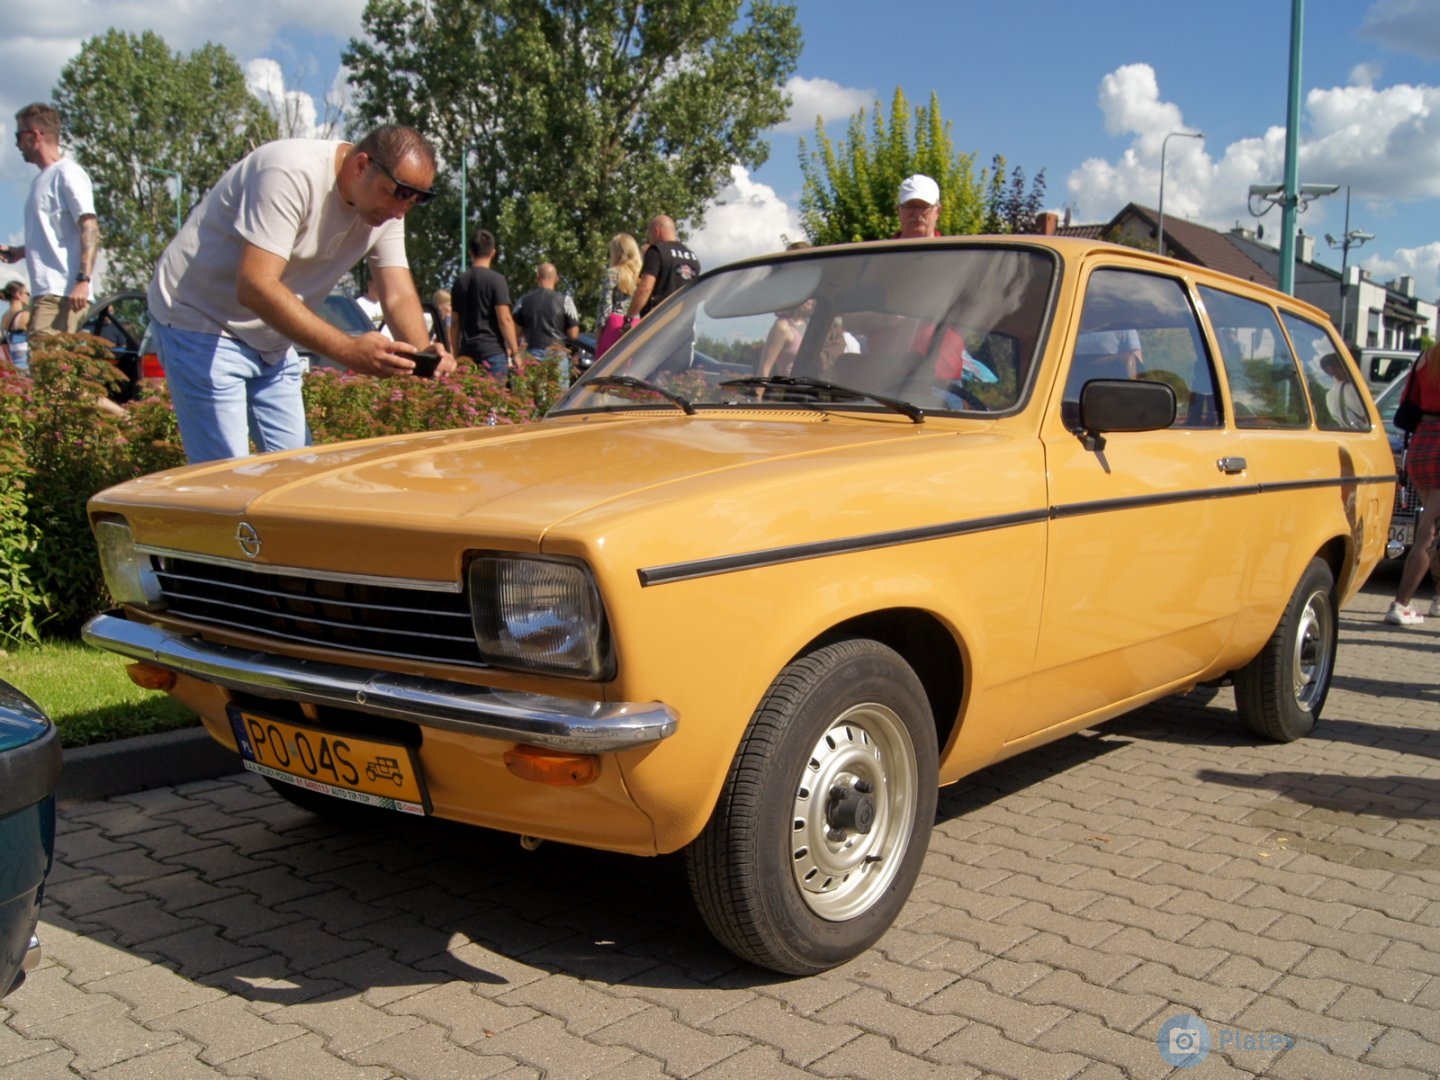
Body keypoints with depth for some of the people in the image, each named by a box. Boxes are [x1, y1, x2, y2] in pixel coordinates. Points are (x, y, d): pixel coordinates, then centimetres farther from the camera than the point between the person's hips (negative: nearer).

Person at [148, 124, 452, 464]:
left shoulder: (387, 204, -3)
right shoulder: (292, 173, -28)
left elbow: (399, 296, -9)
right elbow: (255, 288, -36)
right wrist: (347, 350, -45)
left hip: (271, 342, 8)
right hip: (201, 324, -8)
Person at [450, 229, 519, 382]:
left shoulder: (460, 281, 11)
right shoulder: (495, 279, -6)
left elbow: (455, 323, 14)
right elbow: (504, 319, -12)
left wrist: (455, 355, 20)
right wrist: (515, 351, -8)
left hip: (467, 353, 5)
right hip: (492, 351, -5)